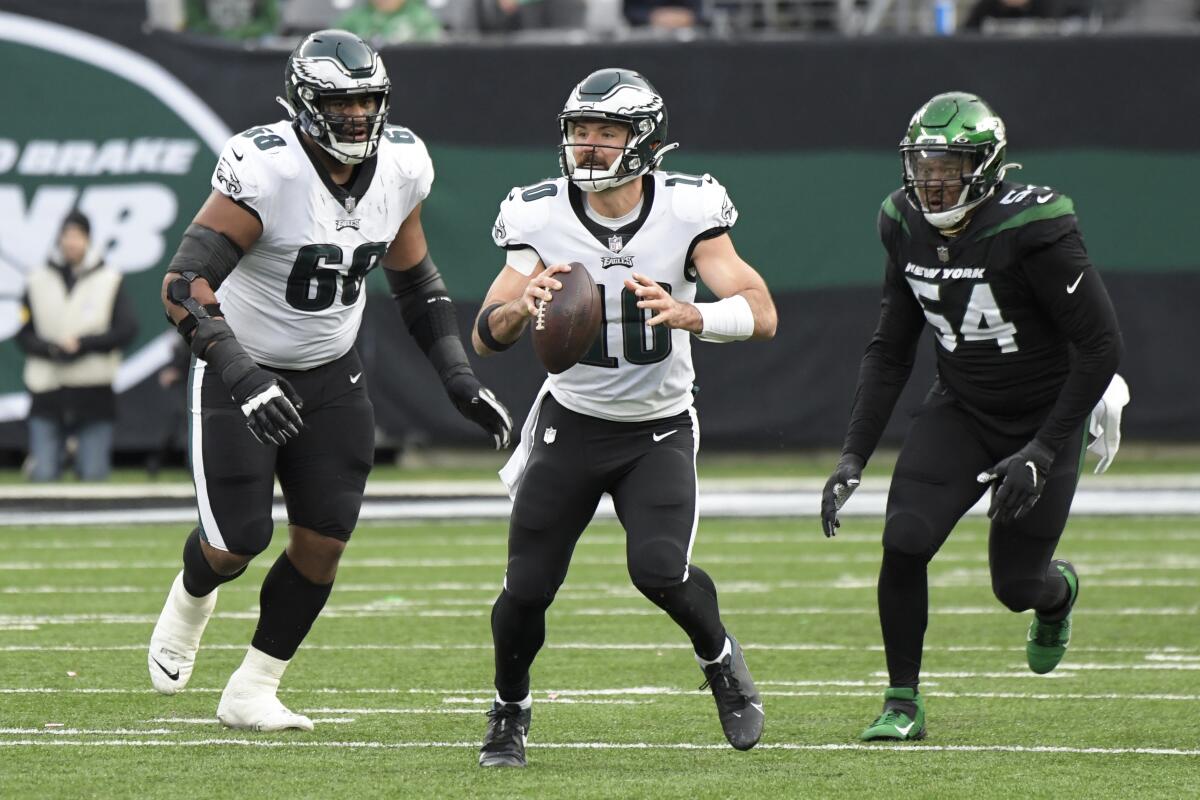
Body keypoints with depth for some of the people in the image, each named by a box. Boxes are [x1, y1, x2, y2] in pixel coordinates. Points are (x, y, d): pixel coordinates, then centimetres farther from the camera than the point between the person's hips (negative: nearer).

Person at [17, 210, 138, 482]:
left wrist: (82, 345, -14)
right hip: (47, 393, 1)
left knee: (94, 474, 0)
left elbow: (127, 330, -4)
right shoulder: (38, 282, 7)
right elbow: (24, 335, 5)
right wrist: (51, 349, -15)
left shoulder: (109, 280, 4)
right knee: (43, 475, -4)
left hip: (94, 394, -1)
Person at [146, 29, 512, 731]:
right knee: (239, 542, -5)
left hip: (330, 376, 5)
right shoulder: (265, 170, -27)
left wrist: (461, 381, 3)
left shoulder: (400, 166, -7)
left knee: (324, 541, -2)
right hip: (243, 374, -5)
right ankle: (192, 597, 33)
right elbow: (185, 284, -31)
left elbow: (416, 281, 9)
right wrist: (240, 374, -42)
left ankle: (252, 693, 15)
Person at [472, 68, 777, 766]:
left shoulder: (686, 210, -16)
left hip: (659, 430, -2)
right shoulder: (541, 217, -12)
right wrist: (521, 305, -35)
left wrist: (685, 314, -44)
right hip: (572, 421, 2)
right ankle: (510, 709, 25)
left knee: (660, 571, -22)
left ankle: (720, 656, 11)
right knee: (527, 587, -5)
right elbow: (484, 337, -12)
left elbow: (761, 314, -25)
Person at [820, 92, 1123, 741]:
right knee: (903, 541, -16)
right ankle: (903, 701, 0)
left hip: (1044, 417, -4)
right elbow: (890, 350, 6)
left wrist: (1042, 451, -23)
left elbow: (1101, 345, -20)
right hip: (960, 410, 4)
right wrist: (853, 455, -3)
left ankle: (1060, 591, 40)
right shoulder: (906, 226, -5)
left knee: (1016, 584, 1)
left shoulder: (1030, 228, -24)